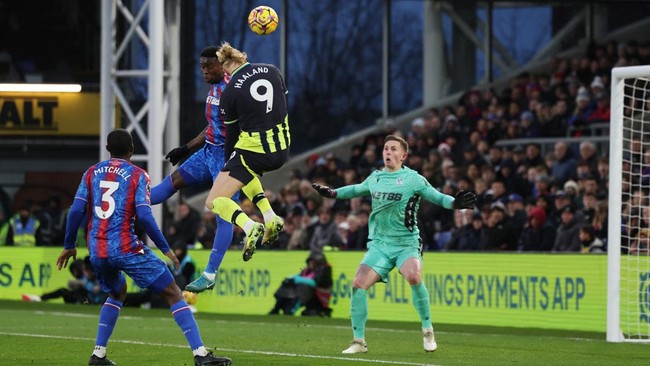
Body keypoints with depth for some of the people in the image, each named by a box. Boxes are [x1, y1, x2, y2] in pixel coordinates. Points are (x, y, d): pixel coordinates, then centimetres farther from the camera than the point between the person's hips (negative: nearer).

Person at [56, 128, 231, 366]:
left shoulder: (92, 173, 11)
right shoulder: (137, 175, 0)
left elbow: (76, 211, 4)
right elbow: (144, 216, -11)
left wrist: (69, 246, 15)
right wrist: (165, 249, -4)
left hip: (97, 252, 5)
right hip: (125, 248, -5)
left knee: (117, 293, 32)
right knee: (173, 294, 0)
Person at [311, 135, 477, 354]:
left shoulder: (413, 179, -4)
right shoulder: (375, 178, 9)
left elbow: (436, 197, -6)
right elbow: (357, 189, 28)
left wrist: (455, 203, -24)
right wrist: (332, 193, 31)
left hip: (406, 243, -4)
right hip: (379, 244, 5)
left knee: (413, 276, -32)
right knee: (358, 284, -10)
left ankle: (428, 331, -15)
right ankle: (359, 342, 3)